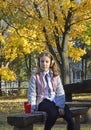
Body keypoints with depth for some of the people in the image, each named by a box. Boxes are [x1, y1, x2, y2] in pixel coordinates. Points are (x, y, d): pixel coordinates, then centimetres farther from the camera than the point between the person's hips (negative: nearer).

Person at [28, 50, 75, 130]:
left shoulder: (56, 76, 11)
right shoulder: (35, 77, 3)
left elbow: (60, 92, 4)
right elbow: (32, 94, 1)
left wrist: (61, 106, -10)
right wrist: (33, 108, -9)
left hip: (55, 101, 3)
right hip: (43, 101, -3)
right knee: (53, 113, -36)